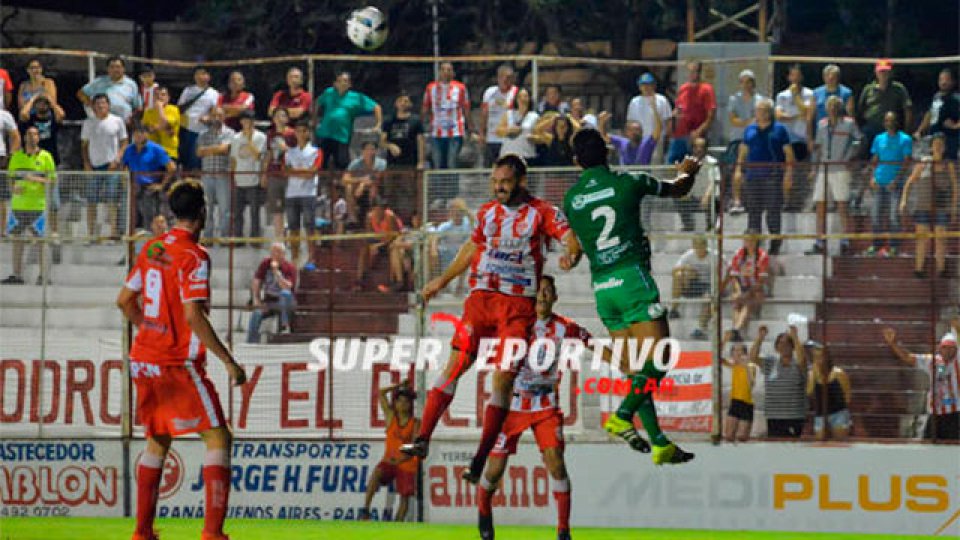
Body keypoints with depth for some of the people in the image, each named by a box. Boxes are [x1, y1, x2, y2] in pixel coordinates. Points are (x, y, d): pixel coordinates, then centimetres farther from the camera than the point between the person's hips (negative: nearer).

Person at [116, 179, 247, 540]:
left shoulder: (151, 249, 9)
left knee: (157, 441, 18)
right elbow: (193, 316, -21)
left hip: (144, 360, 8)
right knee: (218, 438, -5)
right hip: (177, 365, -8)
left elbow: (125, 300, 17)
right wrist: (228, 361, -18)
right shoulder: (193, 256, -13)